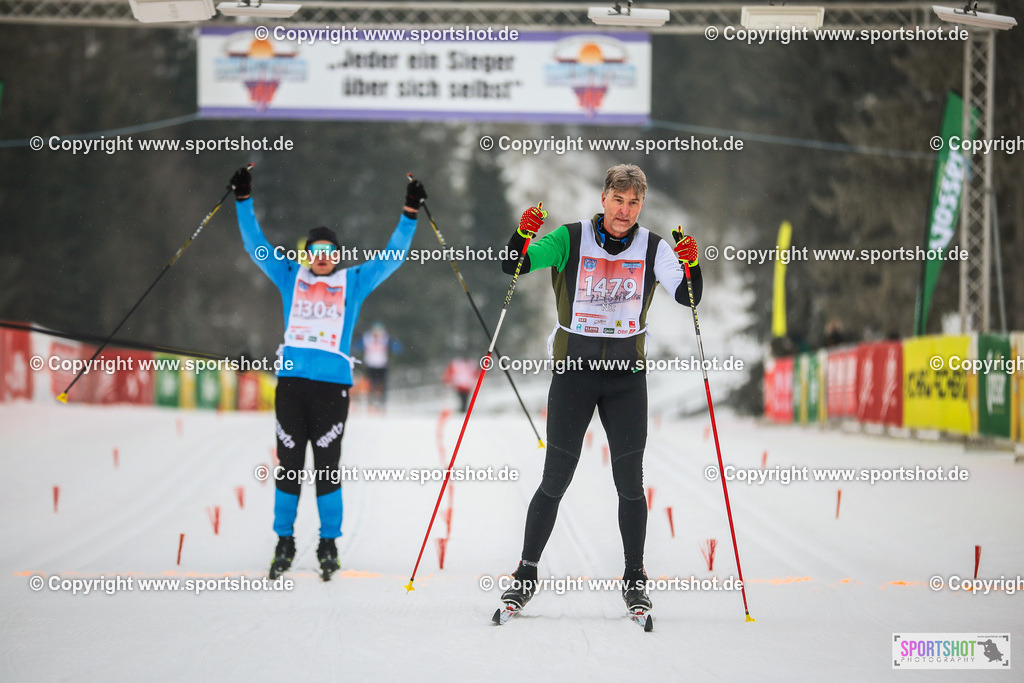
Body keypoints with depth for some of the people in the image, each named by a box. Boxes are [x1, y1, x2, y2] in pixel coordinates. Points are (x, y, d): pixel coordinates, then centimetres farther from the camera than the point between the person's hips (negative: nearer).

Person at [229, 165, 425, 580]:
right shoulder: (290, 277, 15)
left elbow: (392, 257, 11)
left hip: (333, 384, -1)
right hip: (291, 380, 1)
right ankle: (284, 542, 13)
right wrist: (244, 200, 7)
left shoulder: (354, 282, 13)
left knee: (327, 465, -3)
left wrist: (410, 214, 4)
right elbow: (256, 245, 13)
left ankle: (329, 545, 5)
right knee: (289, 464, 3)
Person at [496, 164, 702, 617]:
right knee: (555, 481, -2)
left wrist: (691, 266, -24)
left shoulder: (653, 249, 0)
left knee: (630, 482, 0)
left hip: (627, 375, 1)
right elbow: (513, 267, -8)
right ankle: (527, 573, 10)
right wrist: (522, 236, -27)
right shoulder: (570, 240, -5)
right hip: (573, 370, -1)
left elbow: (688, 298, -5)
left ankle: (634, 580, 12)